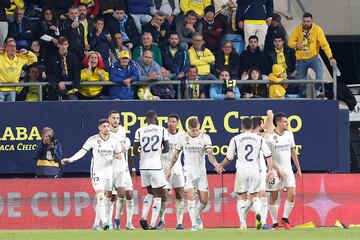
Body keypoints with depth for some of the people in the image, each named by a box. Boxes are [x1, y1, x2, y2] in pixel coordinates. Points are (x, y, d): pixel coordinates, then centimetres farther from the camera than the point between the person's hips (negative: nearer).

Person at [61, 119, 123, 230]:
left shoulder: (114, 141, 4)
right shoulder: (93, 140, -6)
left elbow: (118, 156, 14)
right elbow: (82, 152, -6)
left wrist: (118, 156, -10)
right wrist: (70, 159, -18)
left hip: (109, 172, 5)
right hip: (97, 172, -5)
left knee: (106, 200, 6)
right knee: (100, 197, -18)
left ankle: (96, 224, 15)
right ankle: (104, 222, -24)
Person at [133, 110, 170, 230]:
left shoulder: (139, 131, 2)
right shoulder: (162, 130, 0)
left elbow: (135, 151, 4)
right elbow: (166, 149, 7)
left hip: (143, 166, 3)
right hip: (156, 166, -3)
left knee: (150, 193, 21)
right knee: (157, 195, 5)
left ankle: (143, 217, 5)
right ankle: (153, 224, -3)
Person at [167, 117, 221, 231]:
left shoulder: (205, 137, -3)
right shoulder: (183, 138, 0)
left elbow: (209, 154, -13)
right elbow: (176, 154, 11)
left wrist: (215, 163, -33)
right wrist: (169, 169, 13)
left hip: (201, 171, 1)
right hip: (188, 171, -1)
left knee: (204, 200, 1)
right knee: (191, 196, -17)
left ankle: (197, 216, 31)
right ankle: (194, 224, -14)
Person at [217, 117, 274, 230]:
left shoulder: (235, 139, 3)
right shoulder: (259, 139, 8)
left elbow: (229, 158, 8)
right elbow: (268, 155, 1)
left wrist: (221, 166, 25)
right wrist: (270, 170, 2)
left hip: (242, 170, -1)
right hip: (255, 170, 1)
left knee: (241, 197, 8)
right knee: (254, 196, 13)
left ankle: (243, 224, 2)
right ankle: (258, 212, -18)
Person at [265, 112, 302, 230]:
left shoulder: (289, 134, 7)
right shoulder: (269, 137, -10)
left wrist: (298, 168, 16)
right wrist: (277, 170, -15)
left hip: (288, 170, 4)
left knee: (292, 194, -7)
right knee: (273, 197, 0)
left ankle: (285, 218, 10)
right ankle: (275, 223, 10)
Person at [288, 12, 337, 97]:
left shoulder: (317, 29, -11)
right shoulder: (298, 29, -4)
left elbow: (324, 44, -14)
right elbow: (290, 42, 2)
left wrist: (330, 57, -23)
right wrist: (296, 44, -21)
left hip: (313, 58, -2)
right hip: (301, 60, 2)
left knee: (319, 69, -33)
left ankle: (318, 90, -32)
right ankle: (303, 97, 32)